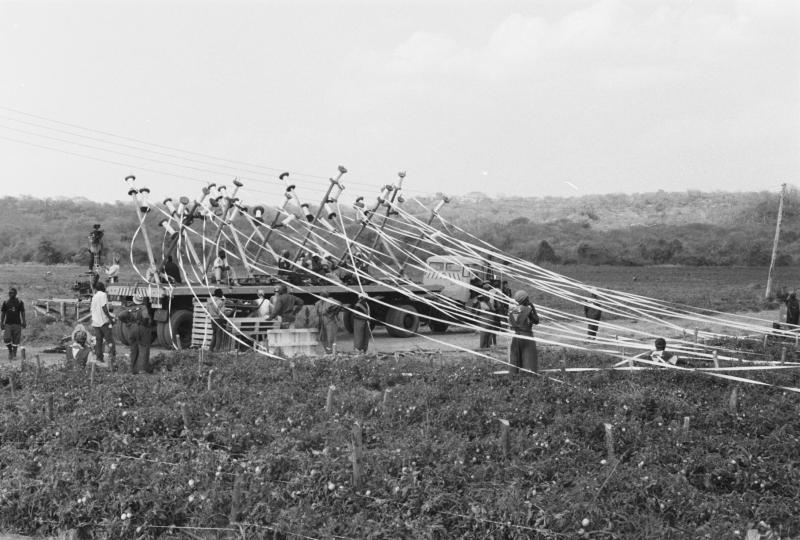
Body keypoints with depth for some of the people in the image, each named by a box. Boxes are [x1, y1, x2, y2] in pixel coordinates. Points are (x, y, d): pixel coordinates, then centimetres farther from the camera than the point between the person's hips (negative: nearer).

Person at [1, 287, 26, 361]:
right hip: (7, 324, 1)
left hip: (17, 324, -1)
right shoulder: (5, 302, 7)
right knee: (6, 339, -11)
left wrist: (24, 322, -3)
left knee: (16, 341, -1)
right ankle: (10, 350, 14)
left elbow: (22, 313, 5)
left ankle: (14, 354, 10)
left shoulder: (20, 302, 4)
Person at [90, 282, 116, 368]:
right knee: (110, 340, -5)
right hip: (103, 321, -7)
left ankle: (99, 359, 7)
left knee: (98, 341, 8)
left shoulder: (94, 297, 17)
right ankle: (113, 358, -13)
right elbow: (104, 307, -15)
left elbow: (92, 310, 18)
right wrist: (110, 318, -12)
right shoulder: (103, 295, -7)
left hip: (95, 322, 7)